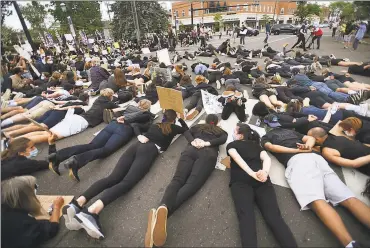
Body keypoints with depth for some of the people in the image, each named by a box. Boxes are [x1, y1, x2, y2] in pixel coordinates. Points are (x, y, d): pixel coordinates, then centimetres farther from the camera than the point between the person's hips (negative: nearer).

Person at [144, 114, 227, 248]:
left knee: (177, 179, -17)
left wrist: (193, 142, 9)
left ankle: (163, 207, -49)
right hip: (208, 153, -2)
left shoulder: (198, 126, 38)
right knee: (192, 183, -22)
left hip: (191, 150, 2)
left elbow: (187, 132, 23)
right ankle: (165, 210, -51)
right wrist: (208, 143, 5)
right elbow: (223, 139, 12)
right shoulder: (220, 131, 33)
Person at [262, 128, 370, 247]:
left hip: (296, 160, -5)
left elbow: (271, 147, 4)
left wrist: (297, 150, 4)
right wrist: (308, 146, 10)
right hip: (315, 157, 6)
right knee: (349, 199, -6)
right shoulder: (292, 131, 38)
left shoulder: (266, 137, 22)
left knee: (317, 202, -24)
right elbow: (311, 138, 32)